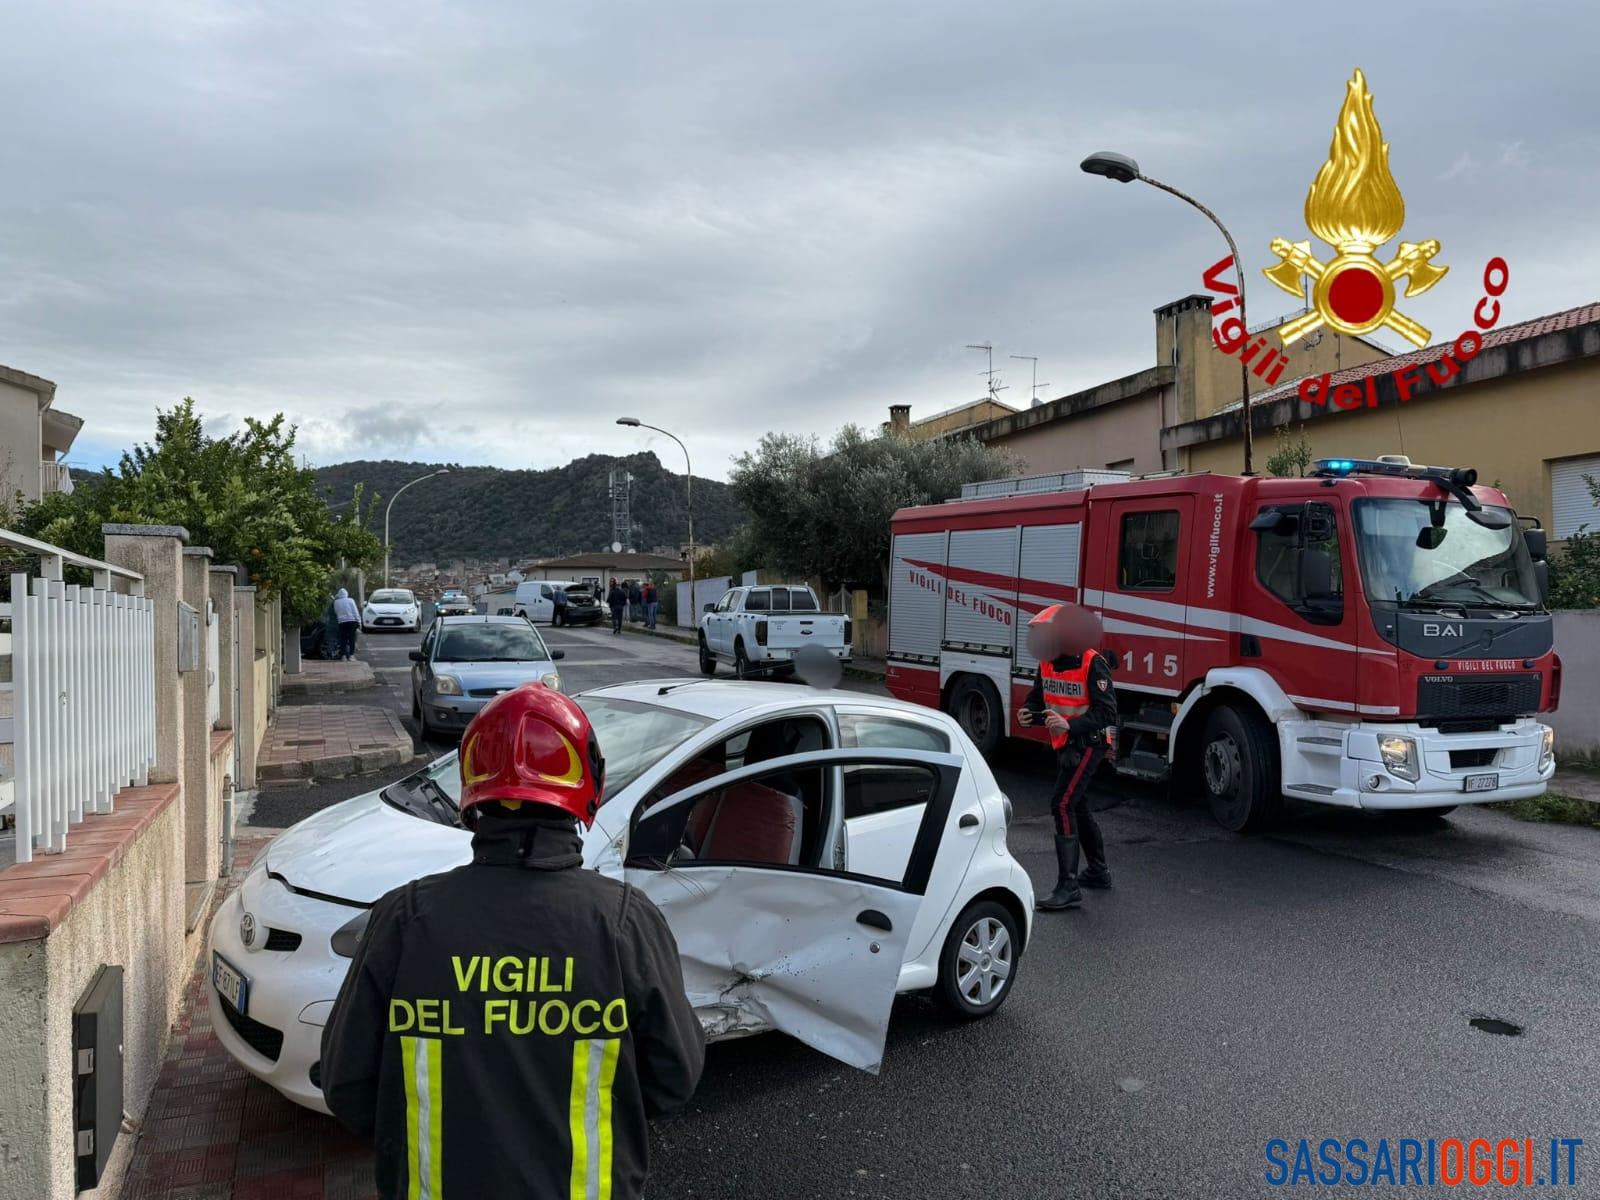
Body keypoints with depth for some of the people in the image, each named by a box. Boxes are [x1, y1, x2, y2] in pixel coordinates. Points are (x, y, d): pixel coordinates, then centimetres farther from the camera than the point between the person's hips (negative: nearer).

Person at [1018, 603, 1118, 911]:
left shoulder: (1093, 663, -20)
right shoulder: (1048, 663, 2)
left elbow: (1107, 712, -23)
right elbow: (1037, 697, 11)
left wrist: (1069, 724, -35)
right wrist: (1029, 713, -12)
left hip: (1088, 743, -9)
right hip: (1065, 744, 9)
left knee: (1062, 803, -18)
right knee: (1076, 805, 20)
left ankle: (1069, 888, -16)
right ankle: (1098, 872, 38)